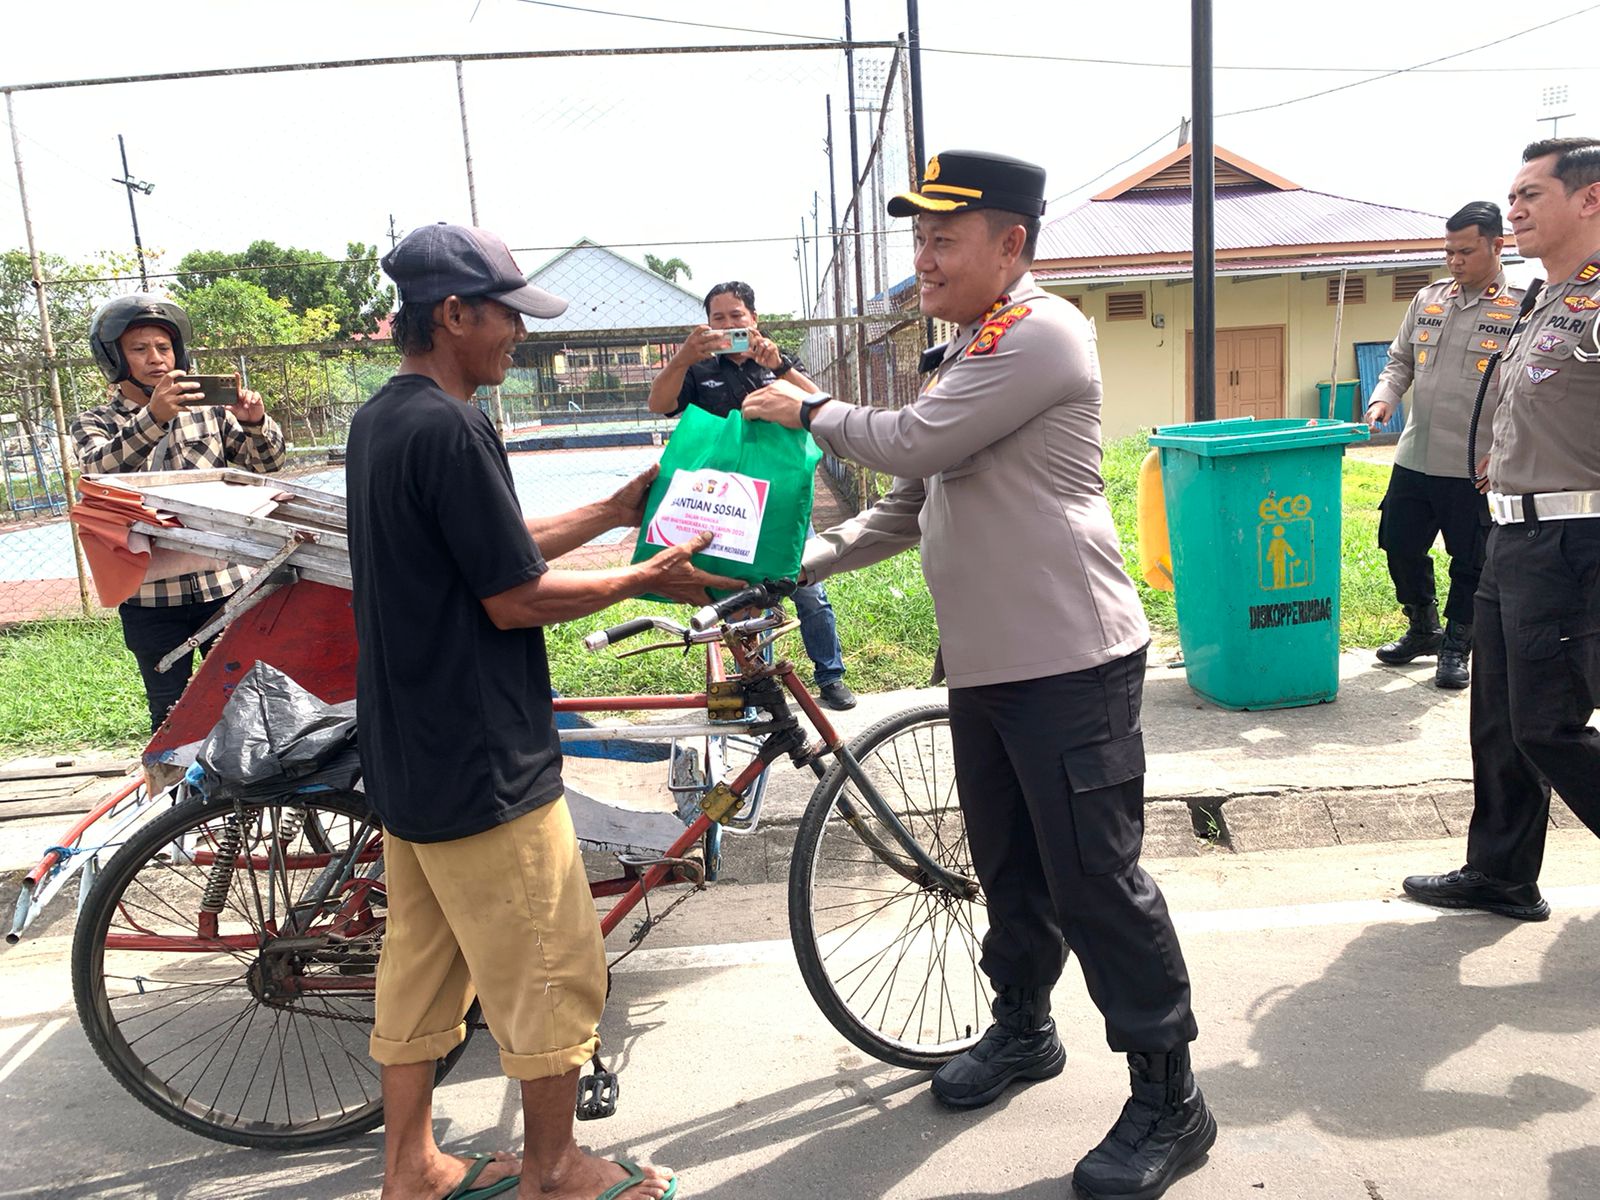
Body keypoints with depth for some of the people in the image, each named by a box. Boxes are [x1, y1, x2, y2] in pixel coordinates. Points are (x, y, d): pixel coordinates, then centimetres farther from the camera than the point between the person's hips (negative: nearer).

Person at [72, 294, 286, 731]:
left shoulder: (207, 409, 8)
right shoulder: (95, 424, 3)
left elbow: (266, 464, 1)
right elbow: (102, 470, -18)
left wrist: (255, 423, -21)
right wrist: (153, 417, -35)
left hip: (223, 583, 1)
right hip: (150, 594, -1)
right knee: (170, 712, 9)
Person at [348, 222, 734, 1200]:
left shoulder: (378, 422, 10)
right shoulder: (450, 429, -21)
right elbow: (516, 599, -20)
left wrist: (618, 509, 13)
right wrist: (646, 577, -8)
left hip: (408, 754, 10)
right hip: (482, 763, -10)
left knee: (421, 966, 19)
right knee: (554, 974, 7)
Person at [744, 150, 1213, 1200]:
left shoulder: (1039, 332, -13)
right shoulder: (965, 349, 18)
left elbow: (912, 444, -20)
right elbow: (909, 504, 19)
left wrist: (811, 410, -2)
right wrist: (798, 563, 10)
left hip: (1069, 660, -9)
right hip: (982, 659, 9)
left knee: (1095, 882, -2)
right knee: (1007, 863, 21)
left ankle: (1170, 1100, 16)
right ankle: (1023, 1029, 41)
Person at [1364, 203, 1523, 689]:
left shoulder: (1521, 308, -6)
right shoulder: (1428, 299, 9)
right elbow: (1400, 361, 17)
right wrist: (1384, 398, -3)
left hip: (1477, 467, -5)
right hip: (1414, 460, 5)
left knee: (1470, 562, 7)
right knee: (1400, 547, 12)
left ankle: (1456, 647, 24)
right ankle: (1422, 629, 34)